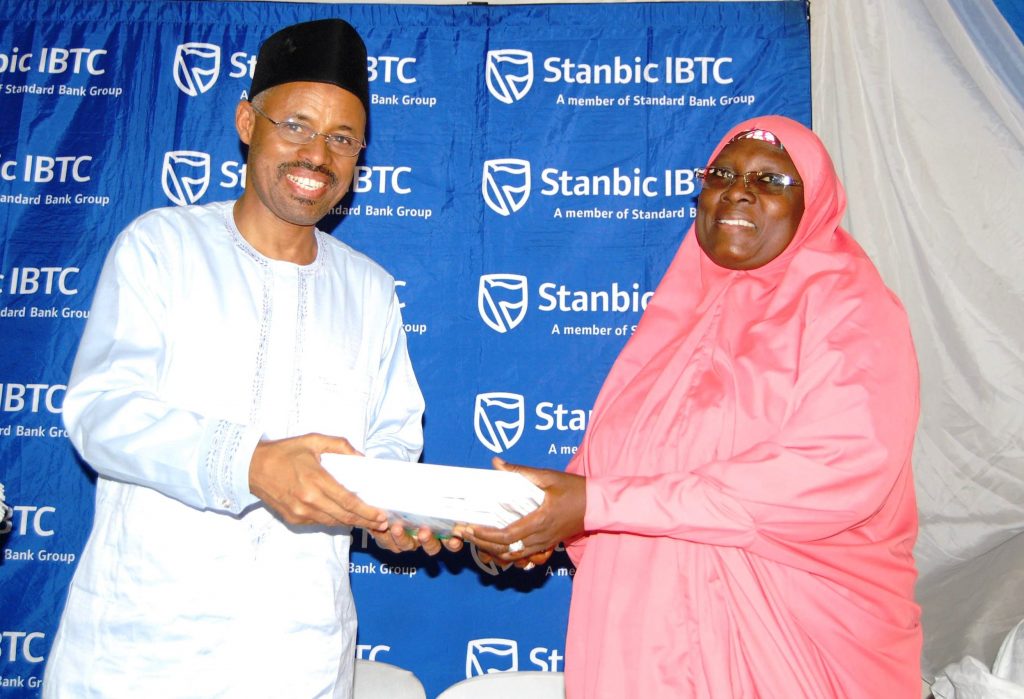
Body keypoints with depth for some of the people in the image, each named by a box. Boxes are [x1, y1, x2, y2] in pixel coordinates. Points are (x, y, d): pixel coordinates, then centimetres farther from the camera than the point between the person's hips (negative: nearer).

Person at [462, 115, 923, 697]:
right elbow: (614, 448, 8)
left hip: (782, 645, -5)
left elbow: (835, 473, -23)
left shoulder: (850, 311, -9)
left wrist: (597, 503, -25)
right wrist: (542, 518, -13)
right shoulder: (680, 306, 10)